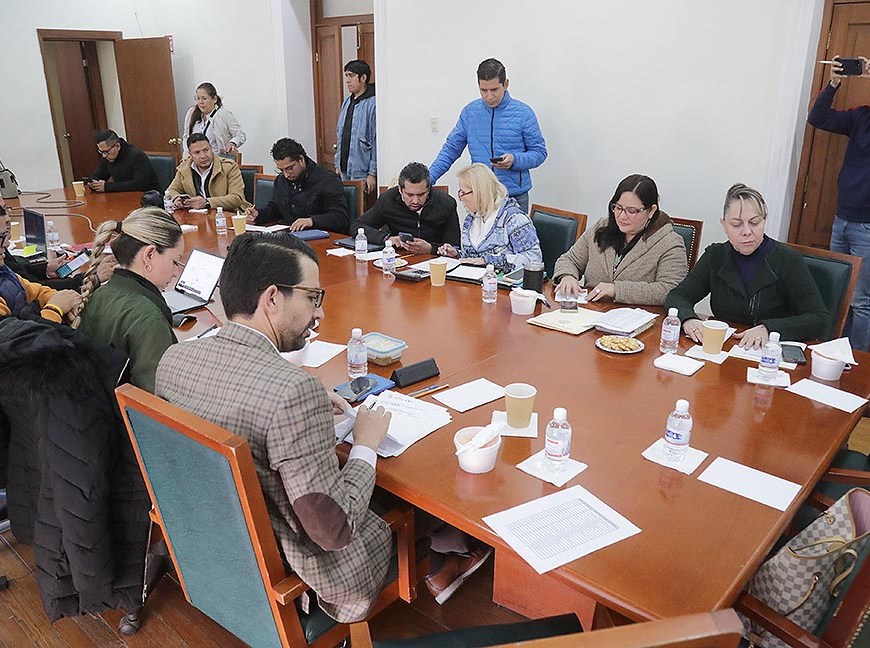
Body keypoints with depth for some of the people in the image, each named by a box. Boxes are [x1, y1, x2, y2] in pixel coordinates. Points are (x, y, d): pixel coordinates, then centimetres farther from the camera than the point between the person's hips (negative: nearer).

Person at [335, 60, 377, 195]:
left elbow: (377, 141, -16)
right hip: (344, 171, 8)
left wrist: (373, 173, -17)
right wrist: (338, 164, 16)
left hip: (362, 173, -8)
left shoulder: (372, 104, -13)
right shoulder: (347, 102, 13)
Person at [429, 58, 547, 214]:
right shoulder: (470, 112, 5)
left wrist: (514, 160, -19)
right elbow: (451, 149, 9)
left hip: (515, 197, -2)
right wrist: (429, 178, -2)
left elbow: (539, 152, 1)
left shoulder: (523, 113, -2)